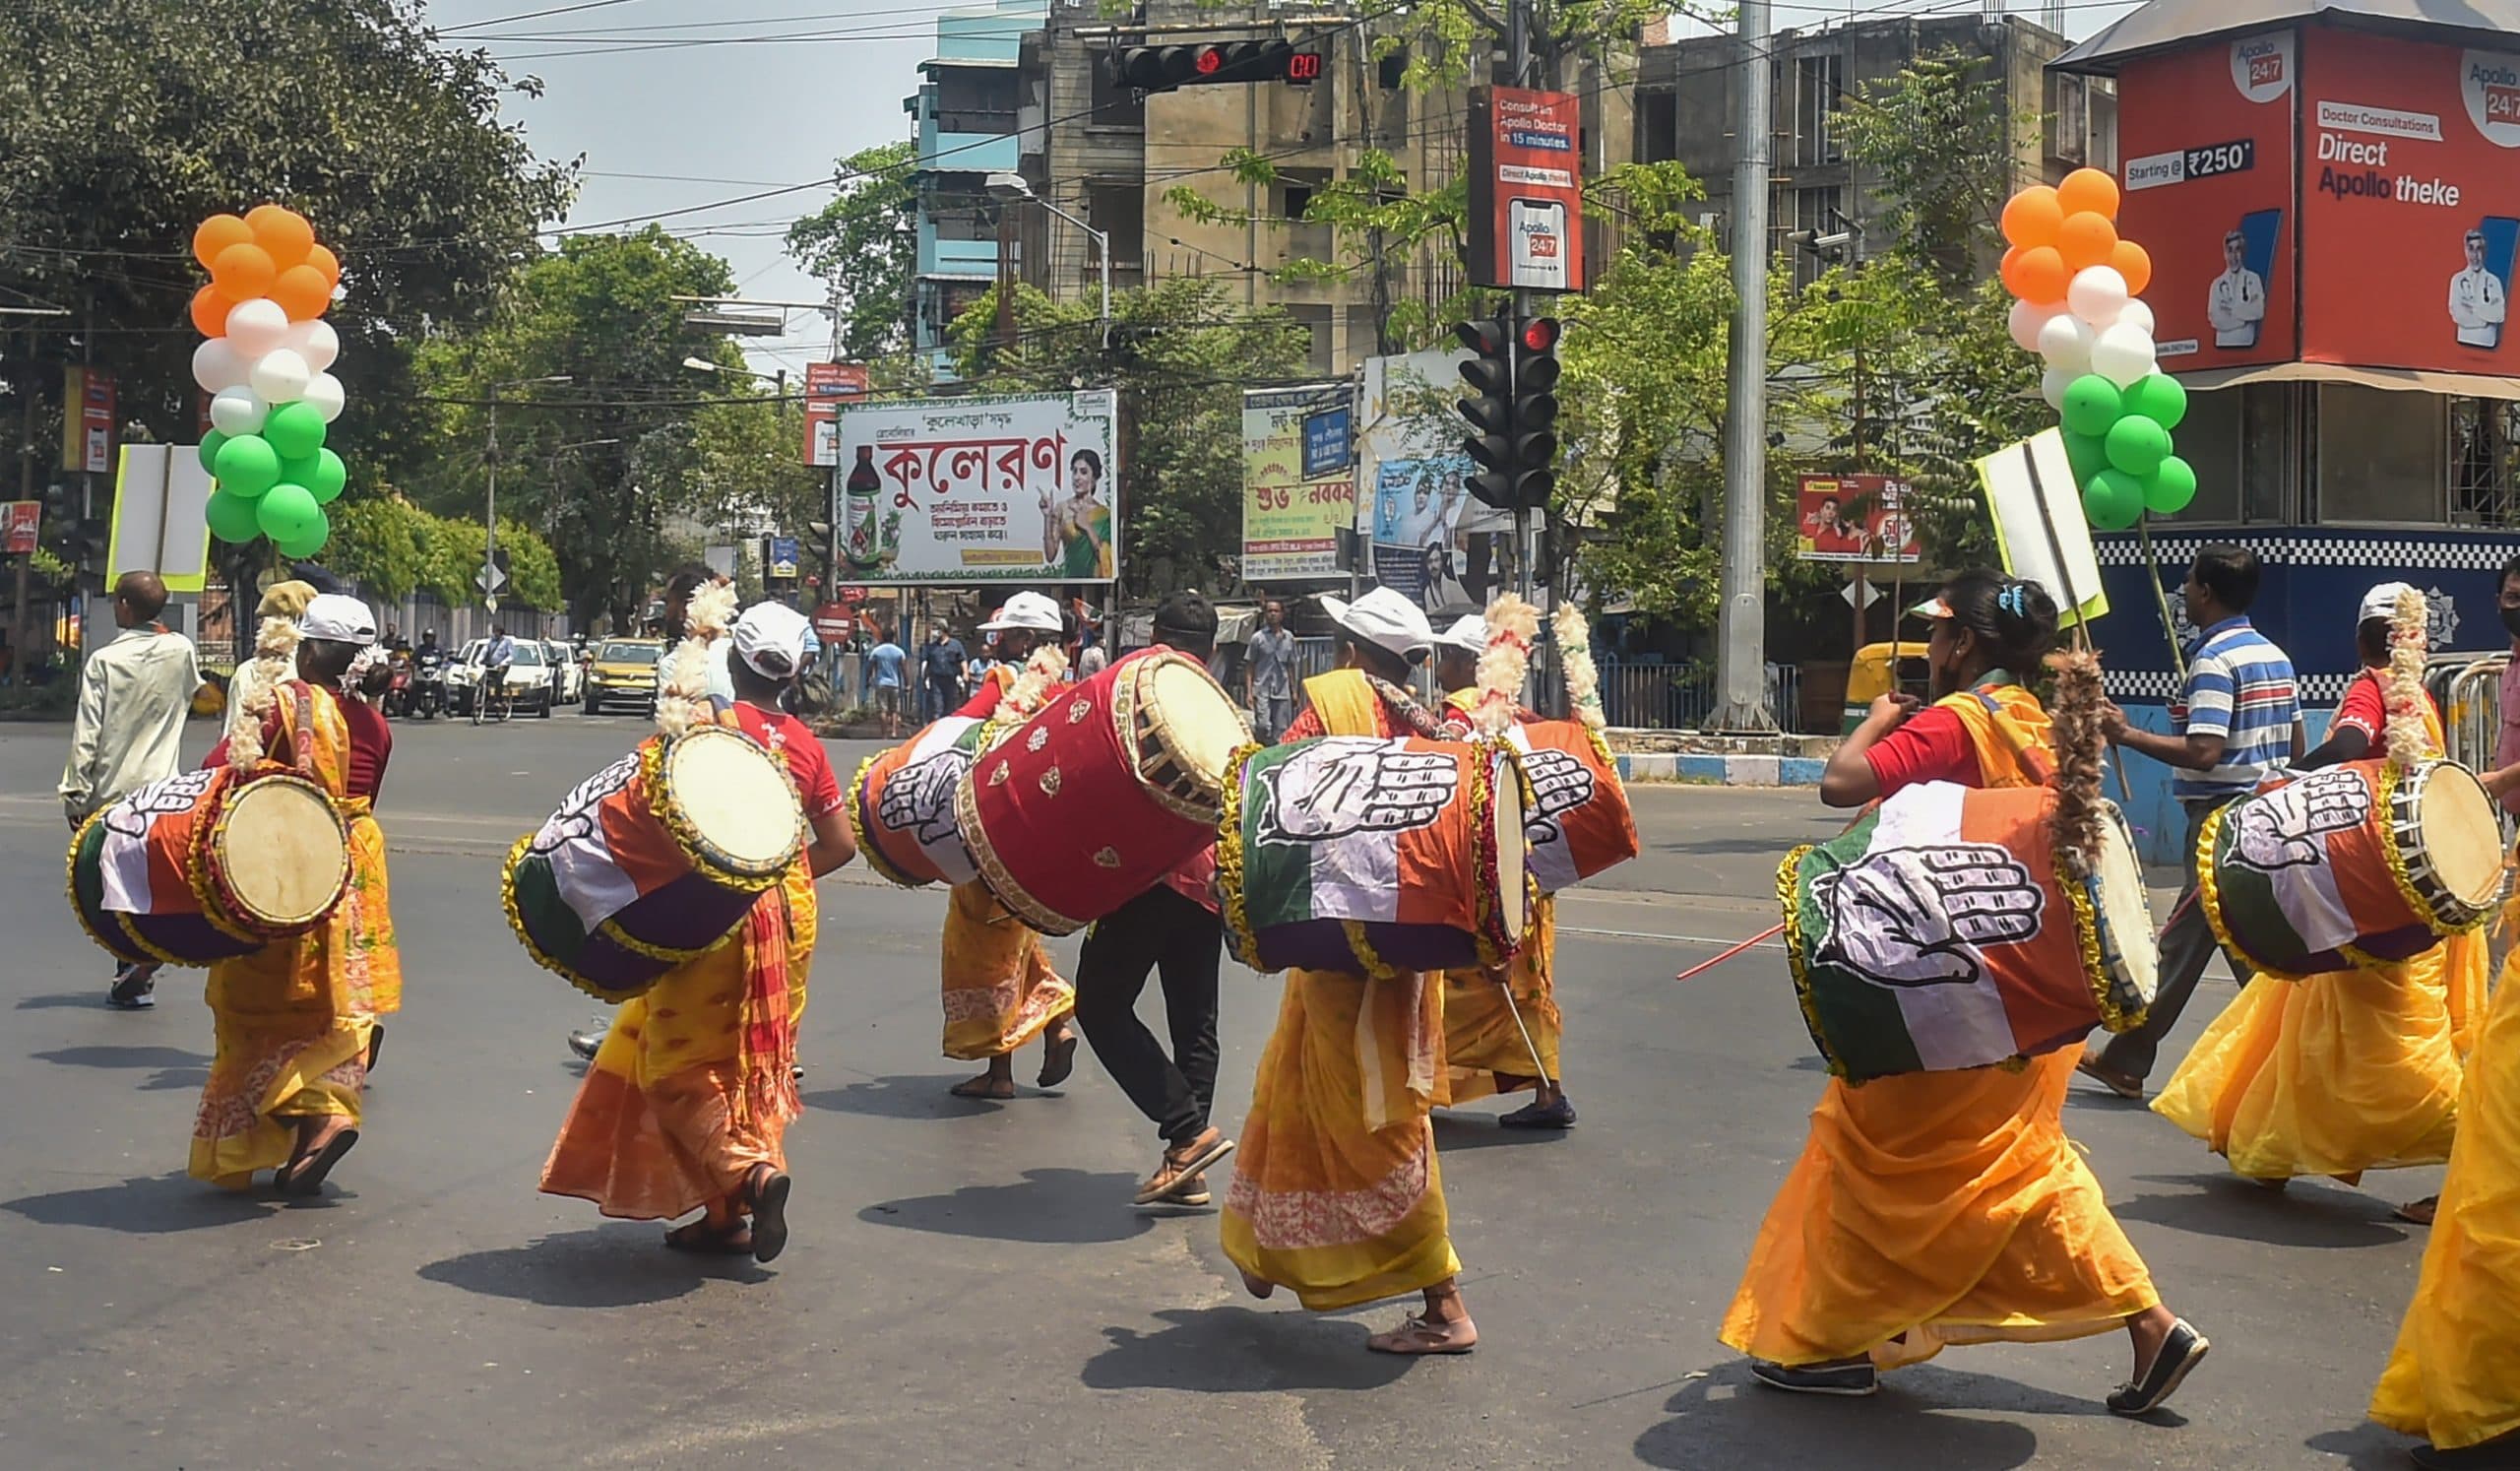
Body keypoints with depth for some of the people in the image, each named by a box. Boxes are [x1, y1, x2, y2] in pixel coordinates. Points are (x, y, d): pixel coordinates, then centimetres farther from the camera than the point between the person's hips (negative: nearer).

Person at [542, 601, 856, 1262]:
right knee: (754, 1062, 14)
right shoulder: (805, 743, 6)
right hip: (792, 914, 6)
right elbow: (840, 843, 8)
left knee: (679, 1059, 3)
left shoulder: (715, 724, -10)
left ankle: (753, 1167, -19)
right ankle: (727, 1216, 17)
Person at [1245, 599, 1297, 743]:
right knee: (1263, 726, -14)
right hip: (1262, 689, -3)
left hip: (1283, 691, 3)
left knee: (1281, 731, 2)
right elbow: (1249, 666, 1)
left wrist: (1294, 691, 14)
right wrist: (1248, 692, -7)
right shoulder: (1258, 637, 0)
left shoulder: (1289, 638, 10)